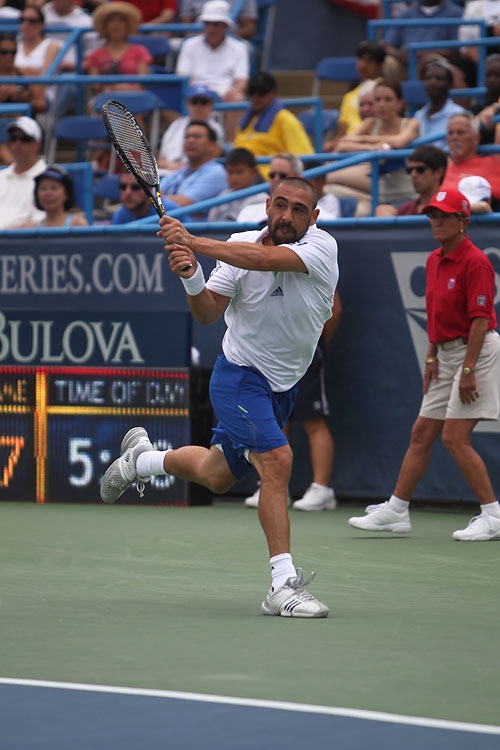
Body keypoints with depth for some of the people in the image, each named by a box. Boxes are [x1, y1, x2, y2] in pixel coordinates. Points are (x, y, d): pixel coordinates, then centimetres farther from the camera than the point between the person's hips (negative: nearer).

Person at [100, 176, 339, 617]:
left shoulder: (322, 247, -17)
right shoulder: (239, 245, -11)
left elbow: (264, 258, -34)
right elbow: (208, 313, -12)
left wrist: (193, 242, -39)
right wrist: (192, 278, -33)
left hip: (283, 386, 3)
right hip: (239, 377, -3)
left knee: (217, 477, 21)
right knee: (277, 459, -24)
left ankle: (143, 458, 50)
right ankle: (284, 585, -23)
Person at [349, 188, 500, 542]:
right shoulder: (434, 261, 11)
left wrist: (468, 370, -22)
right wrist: (432, 358, 12)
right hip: (447, 354, 9)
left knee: (455, 437, -13)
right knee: (422, 434, 10)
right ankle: (396, 510, 16)